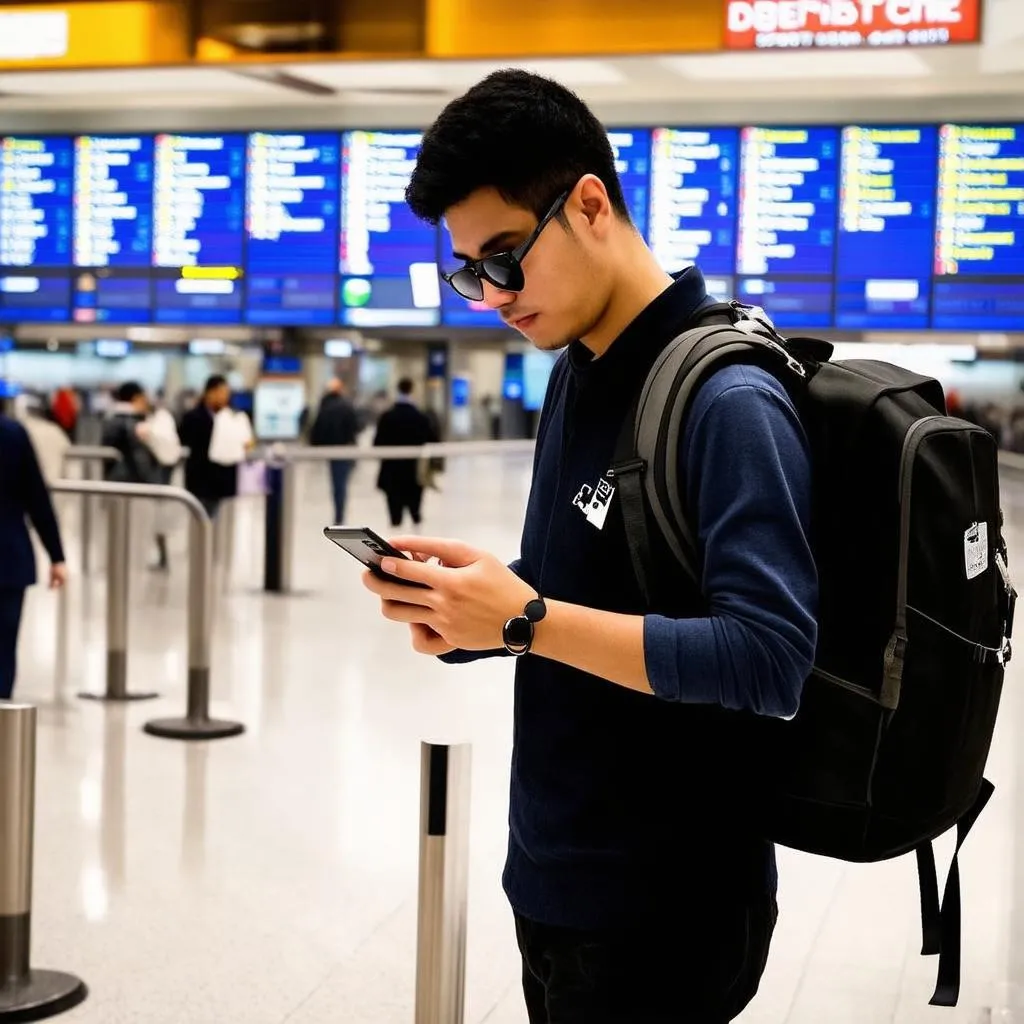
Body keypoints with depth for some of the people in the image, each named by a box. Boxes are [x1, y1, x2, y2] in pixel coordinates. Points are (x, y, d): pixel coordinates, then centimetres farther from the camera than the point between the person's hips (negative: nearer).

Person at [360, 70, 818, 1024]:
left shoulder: (728, 401, -19)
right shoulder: (575, 375, 7)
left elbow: (769, 658, -26)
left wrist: (524, 620, -26)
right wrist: (464, 604, -6)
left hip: (662, 903, -8)